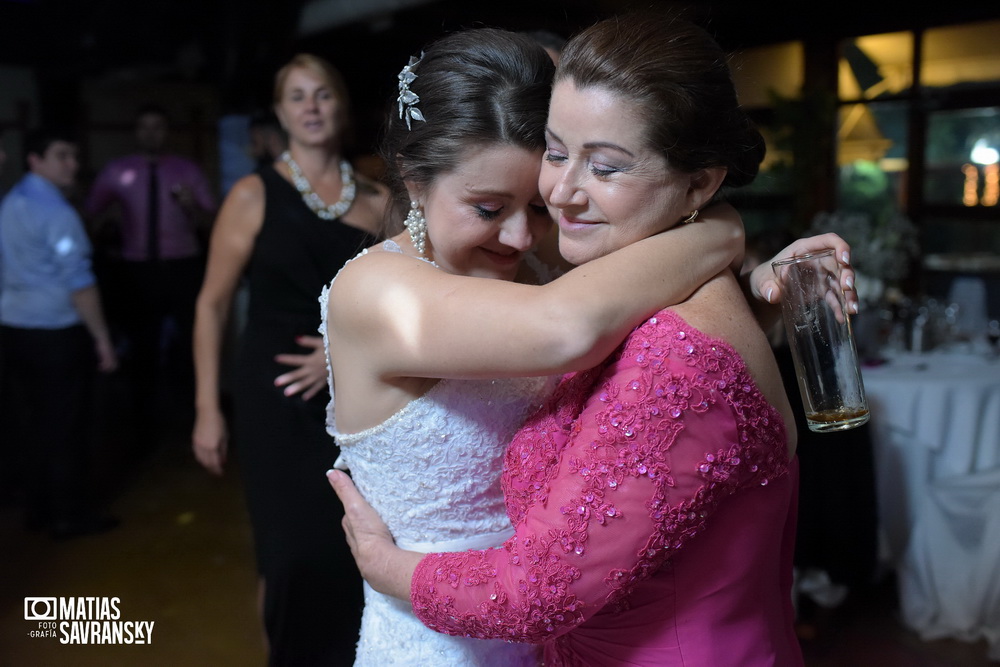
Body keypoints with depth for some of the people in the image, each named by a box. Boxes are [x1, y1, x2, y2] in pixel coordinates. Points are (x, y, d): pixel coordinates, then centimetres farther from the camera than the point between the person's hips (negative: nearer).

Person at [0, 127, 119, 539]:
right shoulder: (56, 211, -16)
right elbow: (78, 282, -20)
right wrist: (102, 338, -15)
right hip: (56, 334, -8)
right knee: (65, 426, 3)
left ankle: (38, 509, 28)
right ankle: (70, 515, 13)